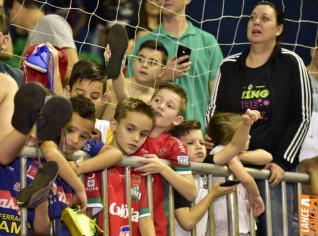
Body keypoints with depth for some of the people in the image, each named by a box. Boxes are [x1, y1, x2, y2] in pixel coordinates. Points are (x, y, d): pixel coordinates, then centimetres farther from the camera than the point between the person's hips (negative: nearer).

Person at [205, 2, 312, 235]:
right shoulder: (229, 66, 11)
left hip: (275, 170, -3)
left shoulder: (290, 64, 1)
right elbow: (214, 111, 14)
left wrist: (282, 162, -9)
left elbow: (302, 117, -2)